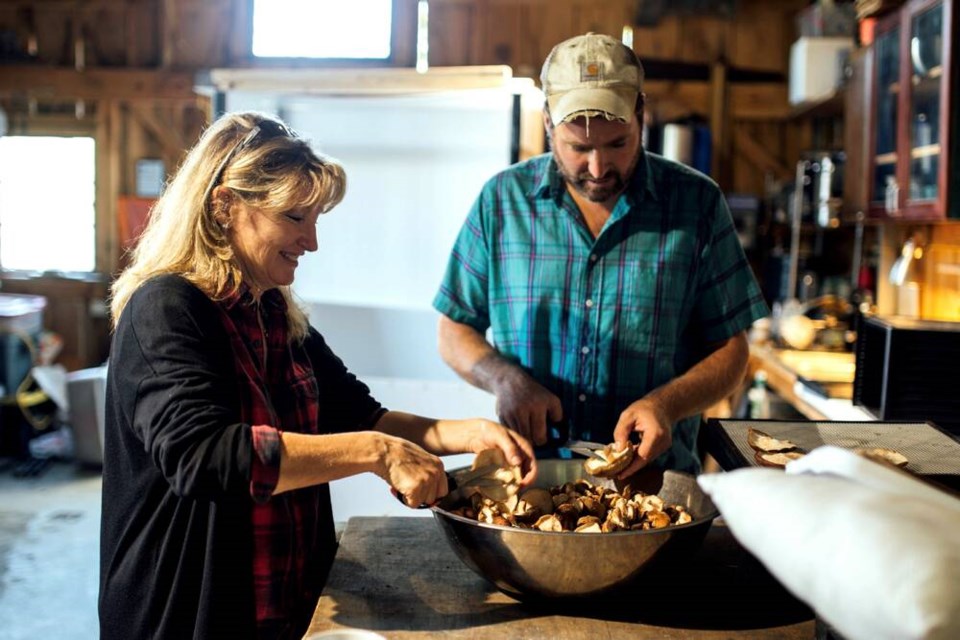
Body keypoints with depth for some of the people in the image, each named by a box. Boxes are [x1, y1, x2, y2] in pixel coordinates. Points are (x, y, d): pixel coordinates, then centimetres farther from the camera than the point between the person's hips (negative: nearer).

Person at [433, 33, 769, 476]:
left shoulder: (698, 204, 2)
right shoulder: (501, 198, 4)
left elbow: (729, 352, 5)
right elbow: (454, 332, 10)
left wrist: (666, 404, -14)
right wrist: (503, 378, -10)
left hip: (653, 479, -1)